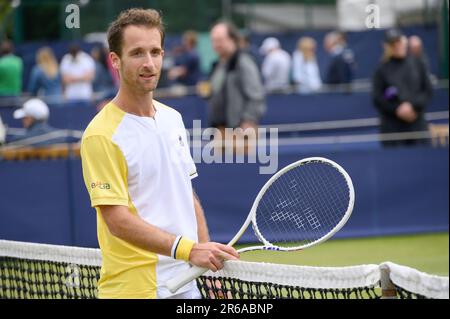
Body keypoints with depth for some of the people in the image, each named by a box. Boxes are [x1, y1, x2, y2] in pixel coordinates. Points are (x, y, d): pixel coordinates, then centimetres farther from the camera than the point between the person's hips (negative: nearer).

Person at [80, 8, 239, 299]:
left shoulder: (172, 118, 10)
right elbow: (118, 220, -20)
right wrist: (189, 250, -26)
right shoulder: (102, 134, -14)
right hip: (135, 289, -7)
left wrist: (208, 258, 10)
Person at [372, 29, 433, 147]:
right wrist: (397, 110, -13)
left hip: (418, 123, 2)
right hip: (392, 126, -2)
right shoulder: (382, 69, 2)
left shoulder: (418, 64, 7)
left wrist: (413, 106, -10)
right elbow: (377, 99, 0)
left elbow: (428, 91, 5)